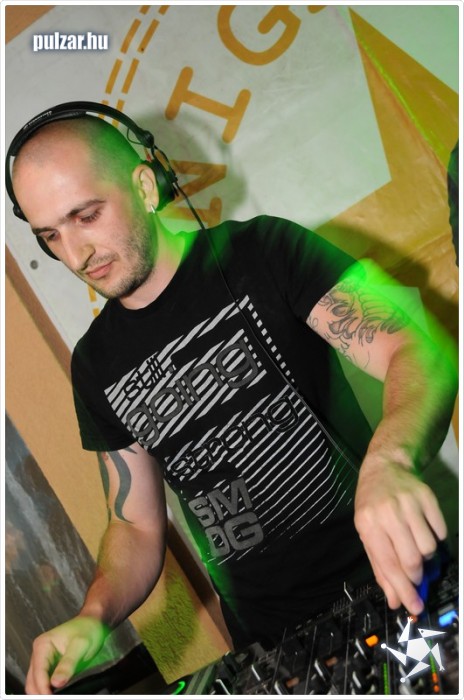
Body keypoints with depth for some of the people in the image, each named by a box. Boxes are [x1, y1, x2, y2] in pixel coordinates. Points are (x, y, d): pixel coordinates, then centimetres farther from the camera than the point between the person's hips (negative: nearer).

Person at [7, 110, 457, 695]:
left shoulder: (262, 253, -7)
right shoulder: (97, 364, 5)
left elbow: (418, 354, -17)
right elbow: (137, 525, 9)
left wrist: (388, 461, -38)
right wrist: (94, 616, -11)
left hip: (388, 579, -3)